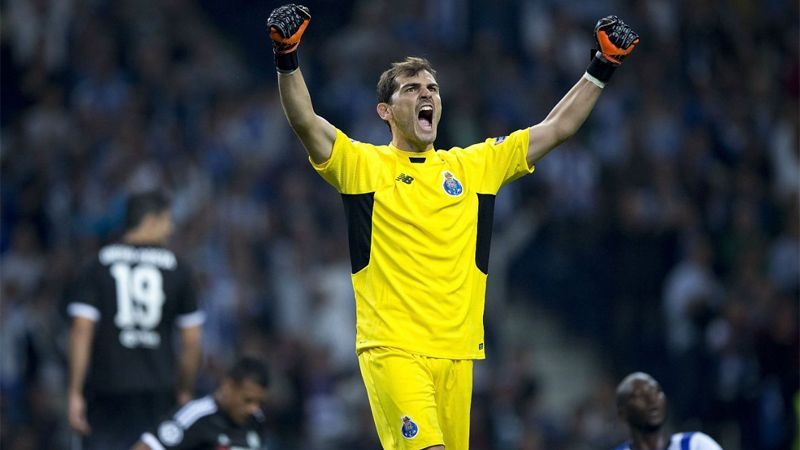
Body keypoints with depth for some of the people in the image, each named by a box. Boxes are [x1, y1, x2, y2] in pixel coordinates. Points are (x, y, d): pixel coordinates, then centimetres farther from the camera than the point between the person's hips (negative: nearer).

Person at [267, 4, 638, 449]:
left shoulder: (476, 166, 14)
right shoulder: (363, 164, 4)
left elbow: (558, 126, 14)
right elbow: (305, 121, -11)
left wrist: (601, 69, 7)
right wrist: (288, 60, -25)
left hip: (457, 350, 4)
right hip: (391, 348, -4)